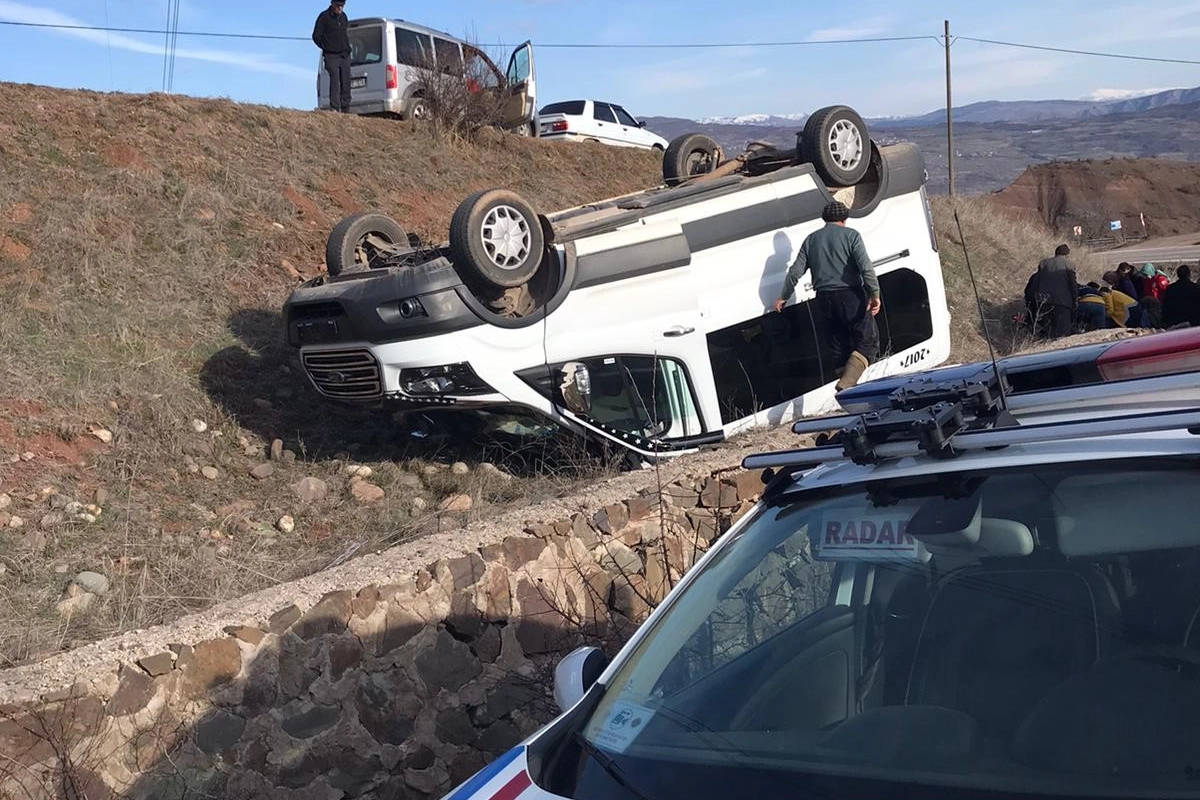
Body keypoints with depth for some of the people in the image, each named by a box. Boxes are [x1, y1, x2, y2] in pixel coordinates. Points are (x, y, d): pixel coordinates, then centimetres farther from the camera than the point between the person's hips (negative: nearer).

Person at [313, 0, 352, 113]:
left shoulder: (343, 16, 14)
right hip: (331, 56, -5)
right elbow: (316, 36, -1)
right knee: (335, 79, -18)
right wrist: (327, 49, 0)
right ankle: (334, 108, -22)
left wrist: (347, 48, 12)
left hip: (345, 56, 6)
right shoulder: (324, 17, -3)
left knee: (346, 83, 3)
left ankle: (346, 109, 7)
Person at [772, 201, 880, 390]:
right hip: (850, 296, -5)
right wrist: (875, 294, -15)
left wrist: (783, 297, 18)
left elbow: (795, 271, 8)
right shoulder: (850, 235, -2)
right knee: (868, 341, 0)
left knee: (839, 346, 14)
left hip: (825, 299, 5)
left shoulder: (811, 239, 11)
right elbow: (865, 267, -15)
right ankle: (847, 383, -21)